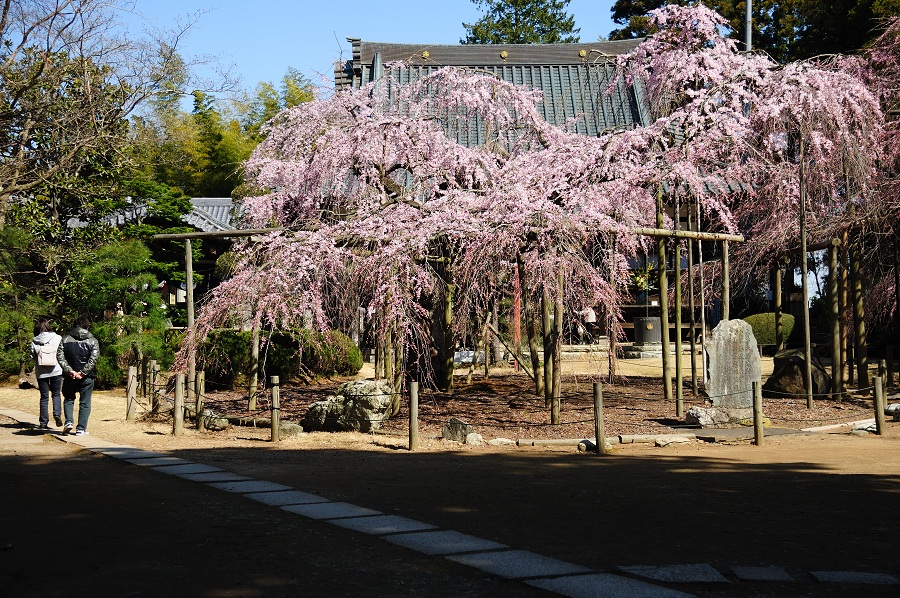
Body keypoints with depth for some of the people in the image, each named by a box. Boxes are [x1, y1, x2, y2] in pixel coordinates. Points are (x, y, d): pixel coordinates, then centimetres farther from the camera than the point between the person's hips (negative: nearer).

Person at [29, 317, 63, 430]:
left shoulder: (34, 342, -3)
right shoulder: (57, 338, -4)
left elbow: (33, 357, -1)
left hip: (41, 372, 1)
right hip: (56, 370, -1)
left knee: (44, 397, 9)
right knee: (56, 394, 15)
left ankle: (43, 422, 8)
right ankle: (57, 414, -9)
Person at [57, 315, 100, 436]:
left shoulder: (66, 339, 2)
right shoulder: (92, 341, -2)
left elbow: (60, 356, -8)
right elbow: (93, 360, -13)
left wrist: (69, 370, -13)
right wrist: (83, 373, -14)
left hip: (70, 376, 1)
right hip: (87, 378, -1)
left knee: (68, 399, 19)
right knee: (85, 403, 6)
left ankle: (69, 422, 1)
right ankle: (81, 428, 4)